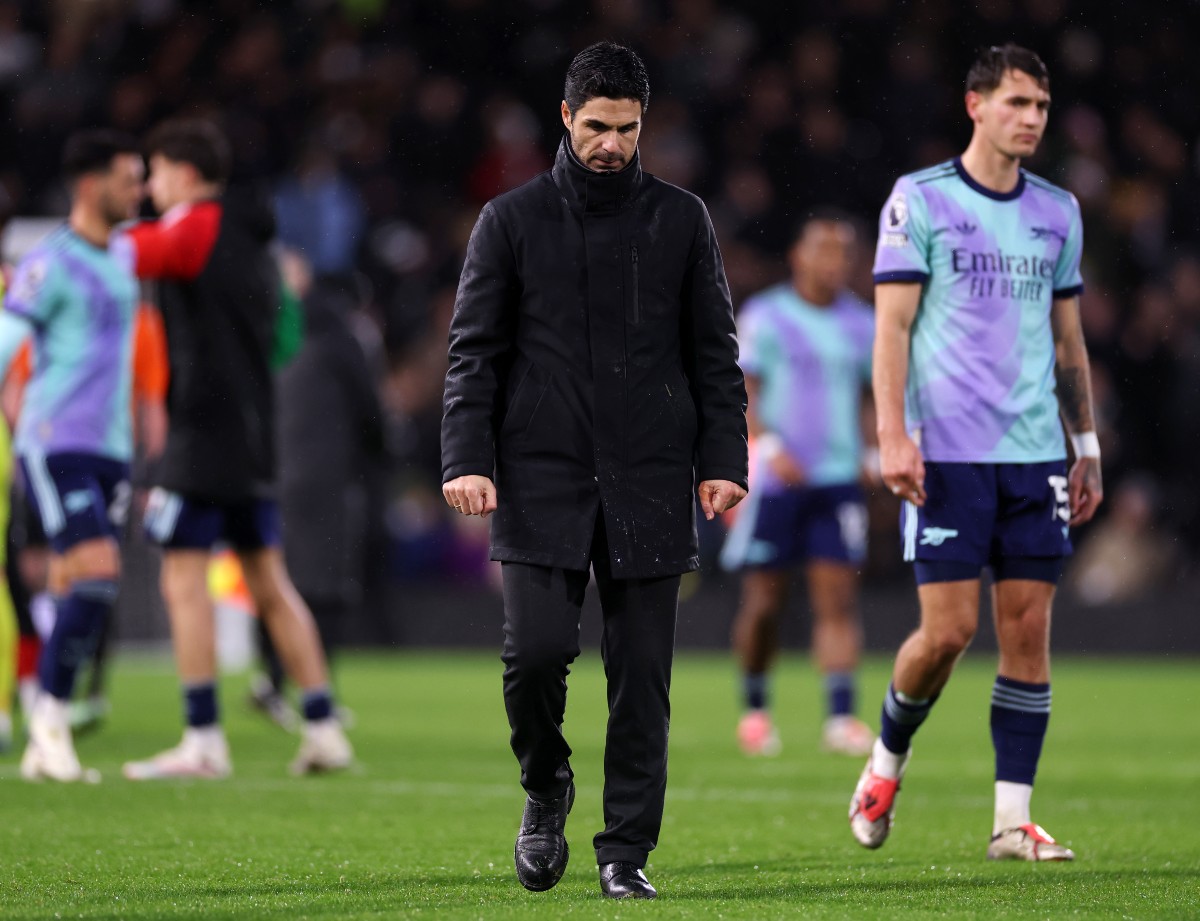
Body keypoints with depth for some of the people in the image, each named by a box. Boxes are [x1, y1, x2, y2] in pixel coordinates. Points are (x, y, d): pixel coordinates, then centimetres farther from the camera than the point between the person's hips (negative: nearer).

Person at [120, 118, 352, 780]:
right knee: (269, 584, 12)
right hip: (253, 434, 9)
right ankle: (324, 730, 10)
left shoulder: (196, 229, -8)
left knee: (184, 581, -6)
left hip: (205, 428, -9)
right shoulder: (251, 241, 18)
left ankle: (203, 740, -10)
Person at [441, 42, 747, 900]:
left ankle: (628, 850, 7)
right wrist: (467, 460, -7)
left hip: (650, 481, 1)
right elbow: (474, 348, 4)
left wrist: (723, 460, 1)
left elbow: (715, 350, 10)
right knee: (537, 648, -13)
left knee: (642, 671, -1)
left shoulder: (682, 220, 8)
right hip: (541, 477, -1)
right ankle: (546, 784, 15)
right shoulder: (512, 219, 5)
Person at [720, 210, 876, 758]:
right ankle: (754, 708, 19)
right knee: (763, 602, 1)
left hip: (838, 479, 3)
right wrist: (768, 445, -18)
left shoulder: (862, 324, 11)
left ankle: (840, 715, -14)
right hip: (774, 479, -3)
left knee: (838, 595, -8)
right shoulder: (764, 317, -1)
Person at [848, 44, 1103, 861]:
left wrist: (1088, 446, 15)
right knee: (948, 630, -8)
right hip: (946, 451, -4)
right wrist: (894, 435, -13)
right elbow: (892, 325, -4)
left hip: (1035, 455, 4)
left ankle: (1013, 819, 2)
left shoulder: (1058, 212, 12)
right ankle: (887, 762, 18)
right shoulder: (919, 200, -1)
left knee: (1029, 629, -1)